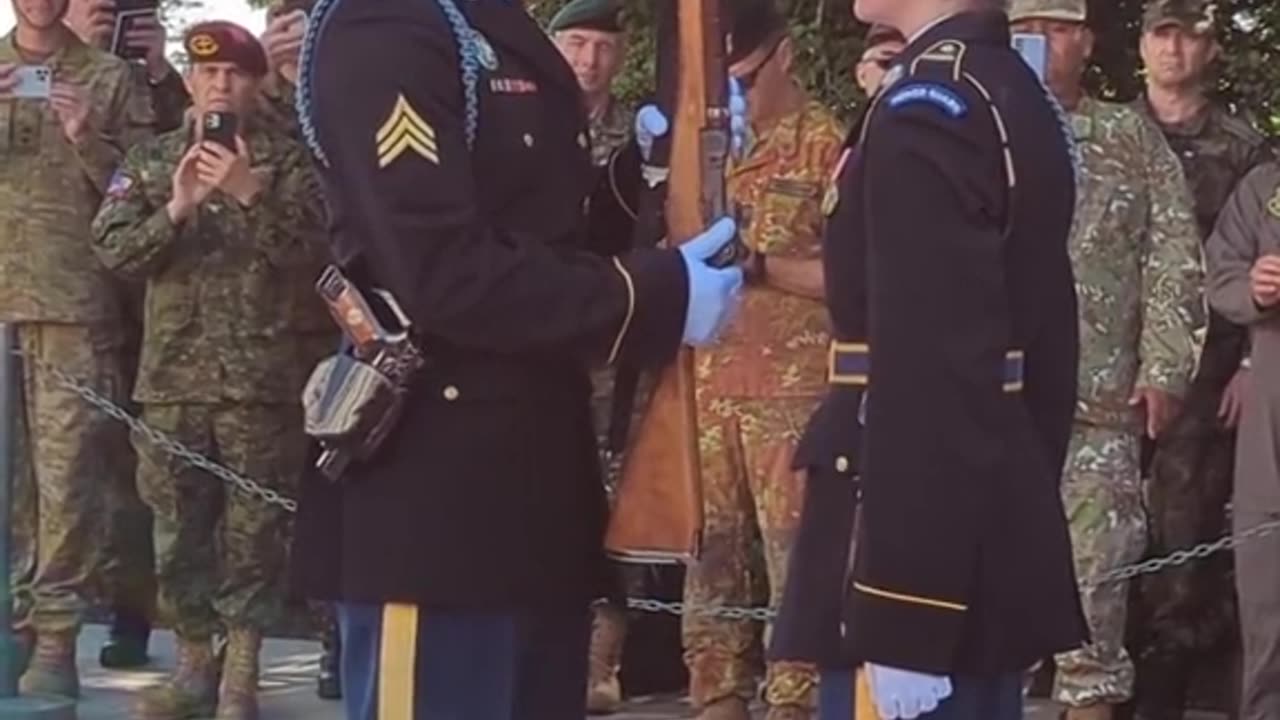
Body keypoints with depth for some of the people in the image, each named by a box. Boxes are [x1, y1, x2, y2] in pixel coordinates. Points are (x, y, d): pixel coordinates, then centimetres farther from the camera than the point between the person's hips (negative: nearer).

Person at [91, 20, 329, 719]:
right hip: (172, 373, 3)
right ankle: (193, 662, 19)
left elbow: (307, 246, -8)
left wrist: (250, 194, -20)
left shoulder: (286, 159, 4)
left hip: (259, 374, -3)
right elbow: (111, 247, 1)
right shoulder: (151, 160, 11)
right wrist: (175, 210, -14)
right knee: (178, 524, 8)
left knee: (253, 526, -2)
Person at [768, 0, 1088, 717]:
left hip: (928, 566, -9)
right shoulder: (1020, 96, 12)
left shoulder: (929, 104, -16)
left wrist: (904, 616, -23)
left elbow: (930, 373, -23)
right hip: (991, 546, 9)